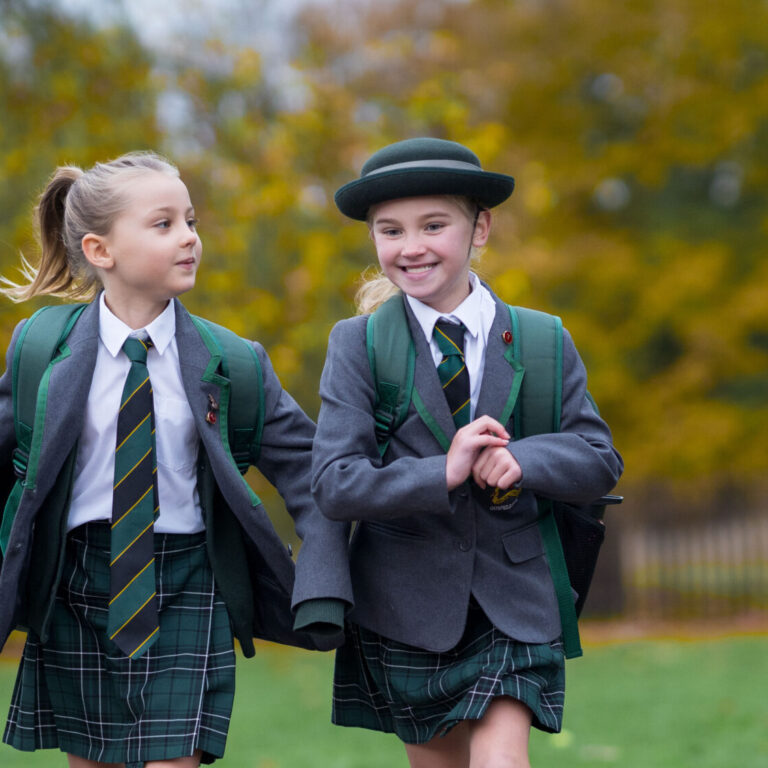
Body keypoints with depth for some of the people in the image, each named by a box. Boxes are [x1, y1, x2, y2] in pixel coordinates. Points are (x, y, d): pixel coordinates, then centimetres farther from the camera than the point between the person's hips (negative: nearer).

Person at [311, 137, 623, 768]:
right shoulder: (356, 345, -4)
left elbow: (601, 461, 1)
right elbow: (334, 484, -12)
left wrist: (523, 460, -20)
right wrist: (443, 473, -25)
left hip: (512, 603, 0)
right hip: (406, 611, 0)